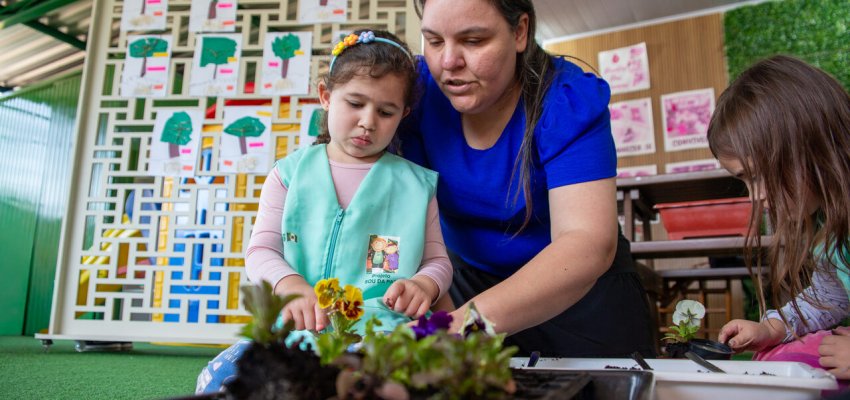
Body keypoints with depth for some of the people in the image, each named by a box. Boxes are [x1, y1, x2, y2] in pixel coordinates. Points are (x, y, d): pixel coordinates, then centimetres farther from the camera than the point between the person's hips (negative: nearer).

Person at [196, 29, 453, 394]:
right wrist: (289, 283, -17)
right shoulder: (290, 173, 12)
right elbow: (261, 250, 6)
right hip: (297, 324, 3)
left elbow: (438, 260, 14)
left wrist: (425, 283, -11)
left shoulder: (416, 183, 11)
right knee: (221, 378, -22)